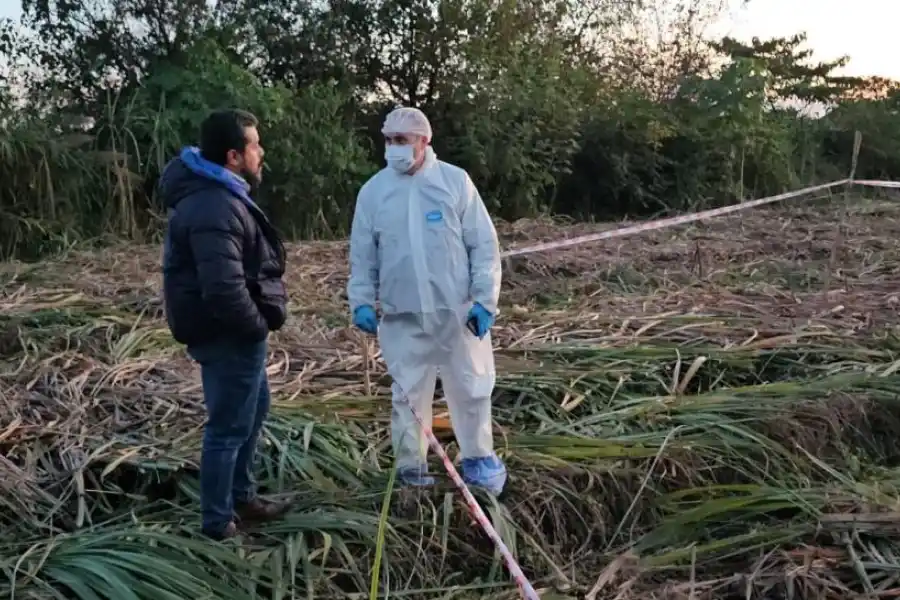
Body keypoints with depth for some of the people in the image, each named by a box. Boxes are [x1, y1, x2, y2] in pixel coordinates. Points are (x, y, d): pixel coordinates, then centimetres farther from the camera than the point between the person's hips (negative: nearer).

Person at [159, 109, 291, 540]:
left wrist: (263, 316, 11)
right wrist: (258, 325, -19)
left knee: (253, 411, 24)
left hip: (233, 331, 11)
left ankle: (242, 498, 40)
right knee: (229, 427, 3)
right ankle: (218, 522, 19)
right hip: (228, 336, -11)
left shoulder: (218, 193, 10)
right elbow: (224, 288, -35)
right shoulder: (215, 208, -26)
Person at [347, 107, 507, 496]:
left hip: (458, 311, -1)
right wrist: (362, 302, -4)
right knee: (408, 394, 10)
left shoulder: (455, 181, -4)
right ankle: (411, 469, 24)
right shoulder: (373, 191, 1)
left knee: (470, 389, 10)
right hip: (402, 316, 1)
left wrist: (485, 299, -9)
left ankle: (478, 459, 30)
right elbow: (363, 255, 6)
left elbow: (484, 245, -3)